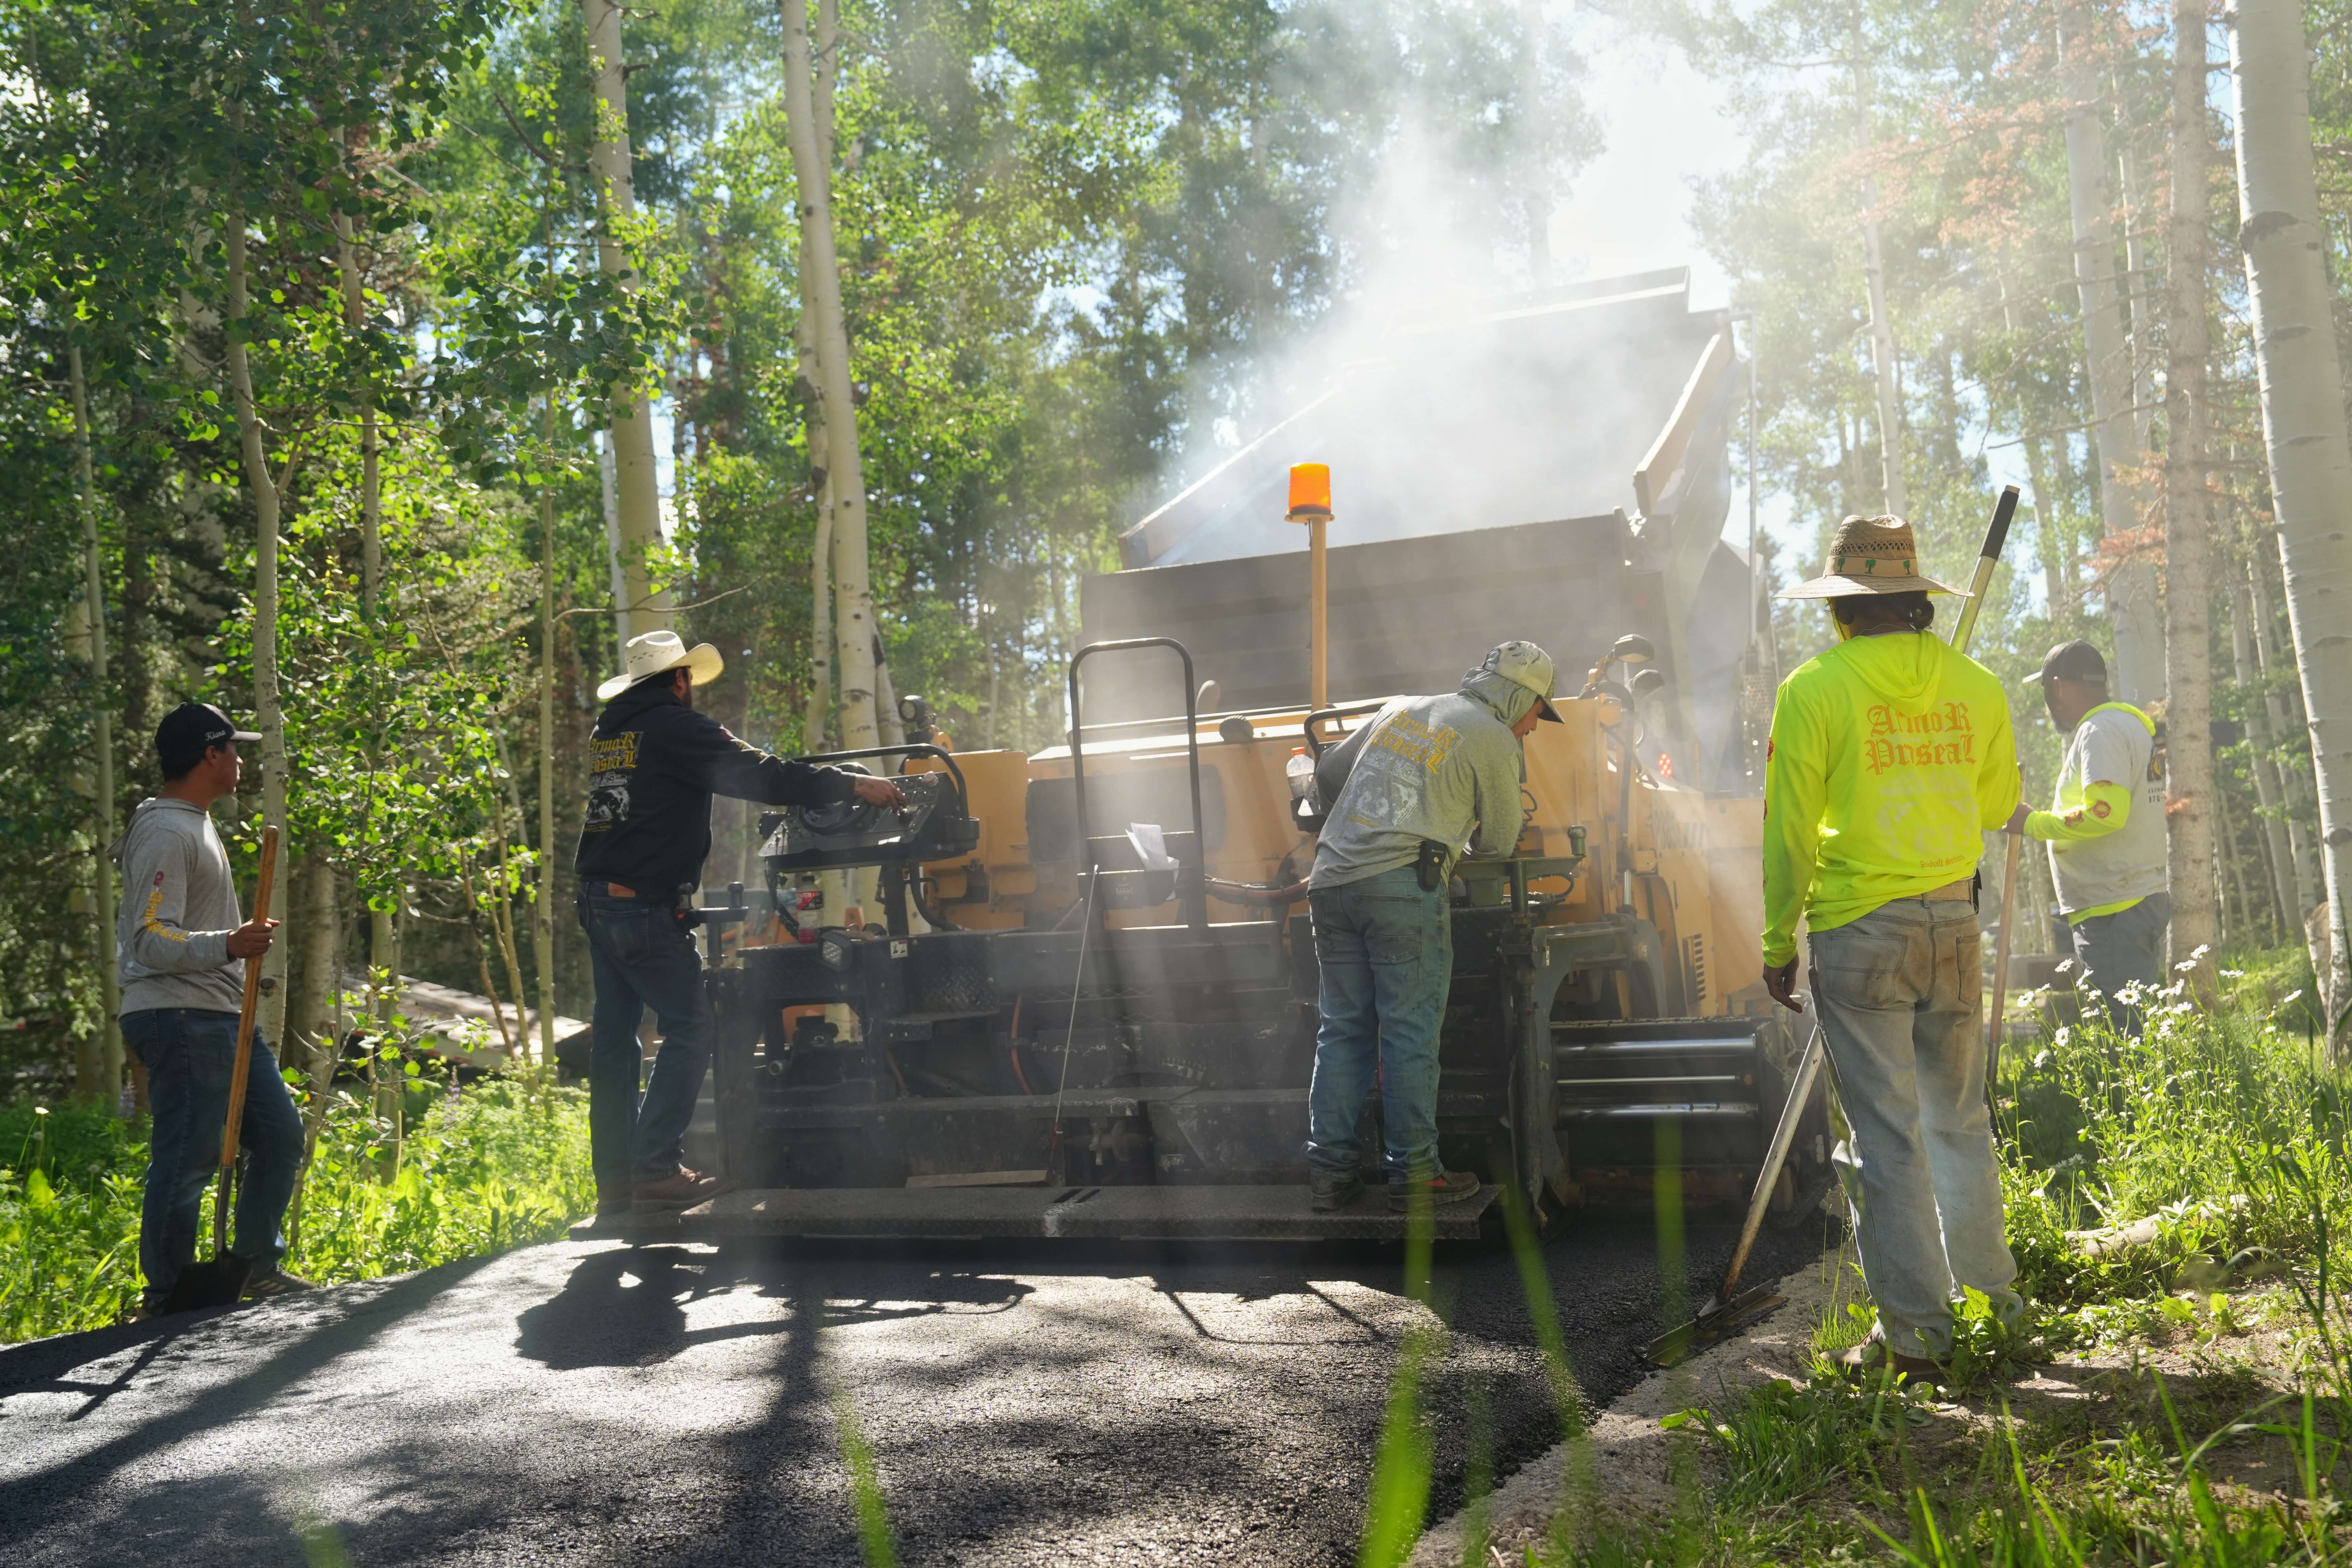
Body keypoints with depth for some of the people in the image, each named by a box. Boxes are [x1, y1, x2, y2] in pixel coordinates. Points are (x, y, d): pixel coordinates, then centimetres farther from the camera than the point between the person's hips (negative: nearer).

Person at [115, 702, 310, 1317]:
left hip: (225, 1017, 11)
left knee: (281, 1134, 14)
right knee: (188, 1158, -8)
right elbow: (151, 939, -23)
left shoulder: (199, 825, 18)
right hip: (178, 1018, -11)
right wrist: (229, 944, -37)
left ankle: (256, 1266, 25)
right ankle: (165, 1296, 2)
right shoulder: (165, 833, -15)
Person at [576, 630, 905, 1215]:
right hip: (645, 906, -9)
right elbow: (762, 776, -12)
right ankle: (657, 1169, -10)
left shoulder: (608, 733, 16)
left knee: (614, 1034, 10)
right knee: (689, 1026, -5)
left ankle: (616, 1179, 12)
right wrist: (853, 784, -6)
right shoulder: (677, 728, -8)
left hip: (599, 901, 9)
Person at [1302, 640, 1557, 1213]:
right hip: (1403, 884, -6)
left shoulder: (1397, 710, 22)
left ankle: (1330, 1171, 10)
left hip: (1332, 878, 6)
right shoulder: (1495, 741, 6)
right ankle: (1413, 1173, 3)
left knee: (1342, 1029, 10)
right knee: (1411, 1033, 0)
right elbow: (1499, 840, 14)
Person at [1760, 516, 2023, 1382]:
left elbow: (1790, 829, -7)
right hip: (1954, 922, 4)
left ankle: (1917, 1331, 5)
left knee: (1888, 1135, 1)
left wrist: (1778, 944, 2)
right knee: (1960, 1121, 17)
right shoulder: (1975, 685, 4)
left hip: (1858, 930, -4)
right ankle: (1990, 1301, 25)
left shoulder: (1815, 690, -8)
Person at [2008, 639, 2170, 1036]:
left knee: (2124, 1033, -11)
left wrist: (2032, 823, -12)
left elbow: (2105, 813, -22)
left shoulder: (2100, 731, -11)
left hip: (2114, 910, -11)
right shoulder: (2130, 725, 21)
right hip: (2143, 897, 11)